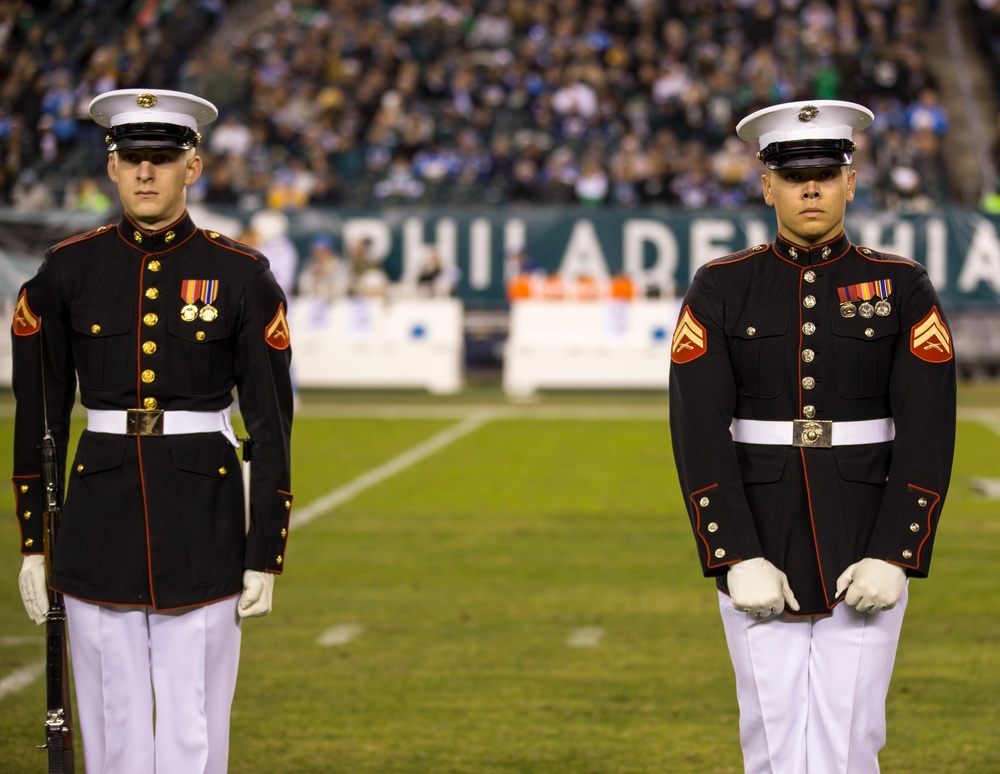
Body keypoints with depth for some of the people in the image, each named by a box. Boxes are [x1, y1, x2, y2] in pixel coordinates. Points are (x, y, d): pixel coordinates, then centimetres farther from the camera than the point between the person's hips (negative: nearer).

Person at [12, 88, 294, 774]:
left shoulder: (241, 276, -2)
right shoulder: (67, 273, 2)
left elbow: (271, 425, -1)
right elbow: (39, 416, 7)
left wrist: (265, 558, -4)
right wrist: (33, 544, 5)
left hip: (202, 531, -1)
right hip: (100, 525, 2)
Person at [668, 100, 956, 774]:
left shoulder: (904, 289, 0)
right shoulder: (719, 291, 0)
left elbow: (928, 434, -5)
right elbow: (699, 433, -7)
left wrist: (894, 557, -15)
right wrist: (737, 560, -15)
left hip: (864, 557, 0)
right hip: (760, 548, 1)